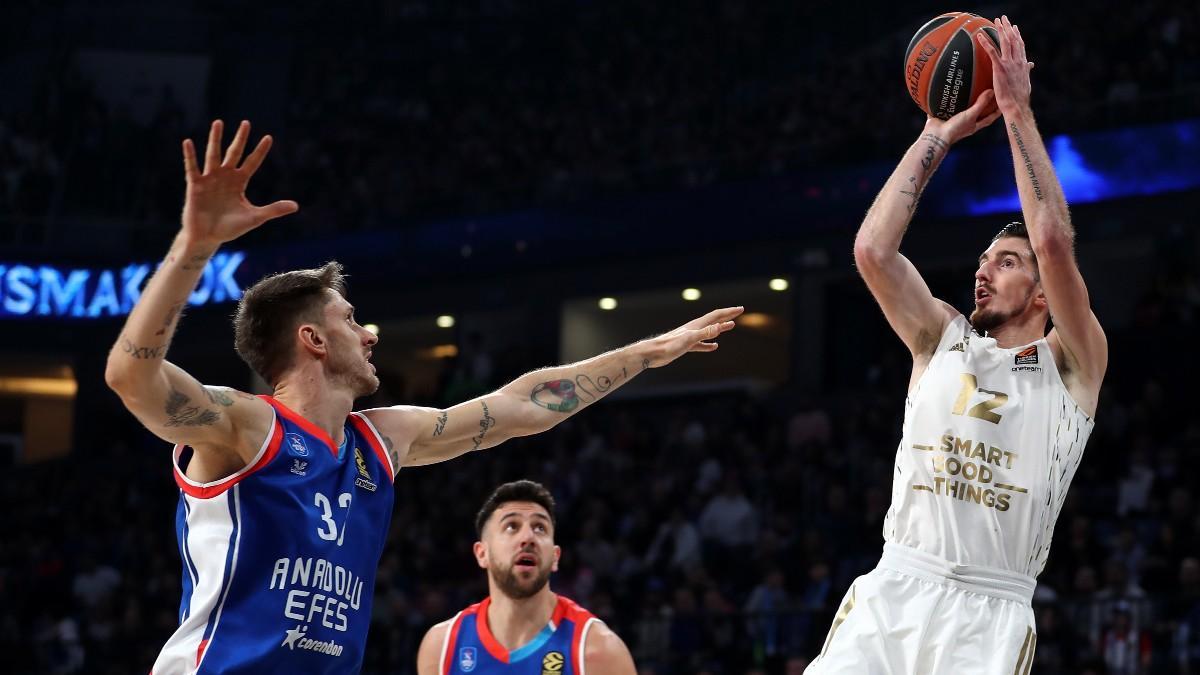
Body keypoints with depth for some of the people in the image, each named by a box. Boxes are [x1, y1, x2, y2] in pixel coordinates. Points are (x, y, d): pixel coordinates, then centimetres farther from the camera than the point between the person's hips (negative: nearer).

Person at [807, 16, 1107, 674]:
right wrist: (939, 136, 4)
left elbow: (1054, 242, -10)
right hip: (892, 591, 3)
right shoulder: (942, 338, 16)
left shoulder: (1072, 366, 5)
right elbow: (872, 250, 1)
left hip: (989, 612, -2)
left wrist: (1018, 112, -6)